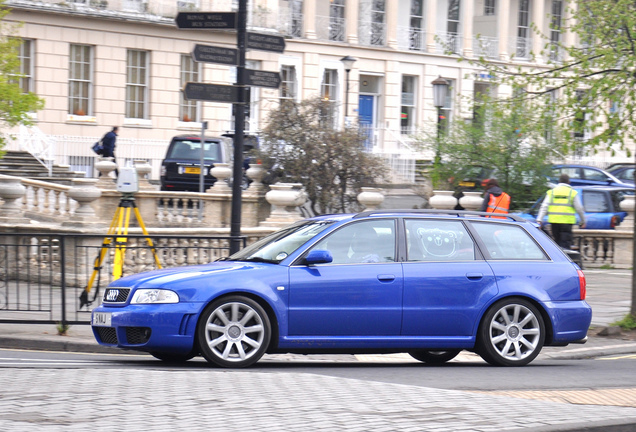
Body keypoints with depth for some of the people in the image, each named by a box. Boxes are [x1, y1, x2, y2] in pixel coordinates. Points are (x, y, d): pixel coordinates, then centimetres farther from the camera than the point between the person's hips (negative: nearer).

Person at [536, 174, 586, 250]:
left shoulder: (551, 192, 12)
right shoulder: (573, 193, 5)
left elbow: (544, 207, 4)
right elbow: (579, 208, 5)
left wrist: (539, 220, 0)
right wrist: (583, 221, 16)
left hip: (554, 221, 3)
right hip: (567, 221, -3)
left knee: (557, 243, 14)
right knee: (565, 244, -6)